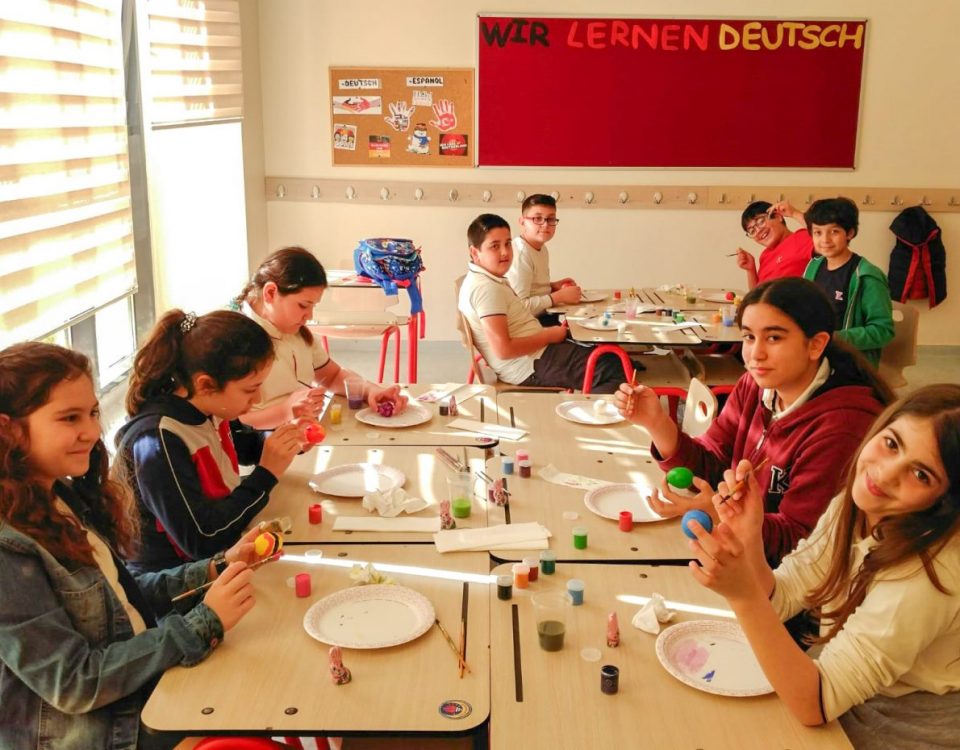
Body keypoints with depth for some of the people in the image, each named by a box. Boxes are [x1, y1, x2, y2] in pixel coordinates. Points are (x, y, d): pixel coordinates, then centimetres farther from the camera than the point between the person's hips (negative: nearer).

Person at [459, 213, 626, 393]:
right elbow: (503, 349, -26)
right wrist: (549, 336, -14)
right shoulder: (486, 288, -19)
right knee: (616, 370, -15)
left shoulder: (487, 279, 14)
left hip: (534, 356, 11)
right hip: (531, 367, -11)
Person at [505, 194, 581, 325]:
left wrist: (552, 286, 6)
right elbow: (519, 306, -26)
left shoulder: (542, 249, 12)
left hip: (543, 316, 9)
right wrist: (560, 296, -16)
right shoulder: (520, 253, -18)